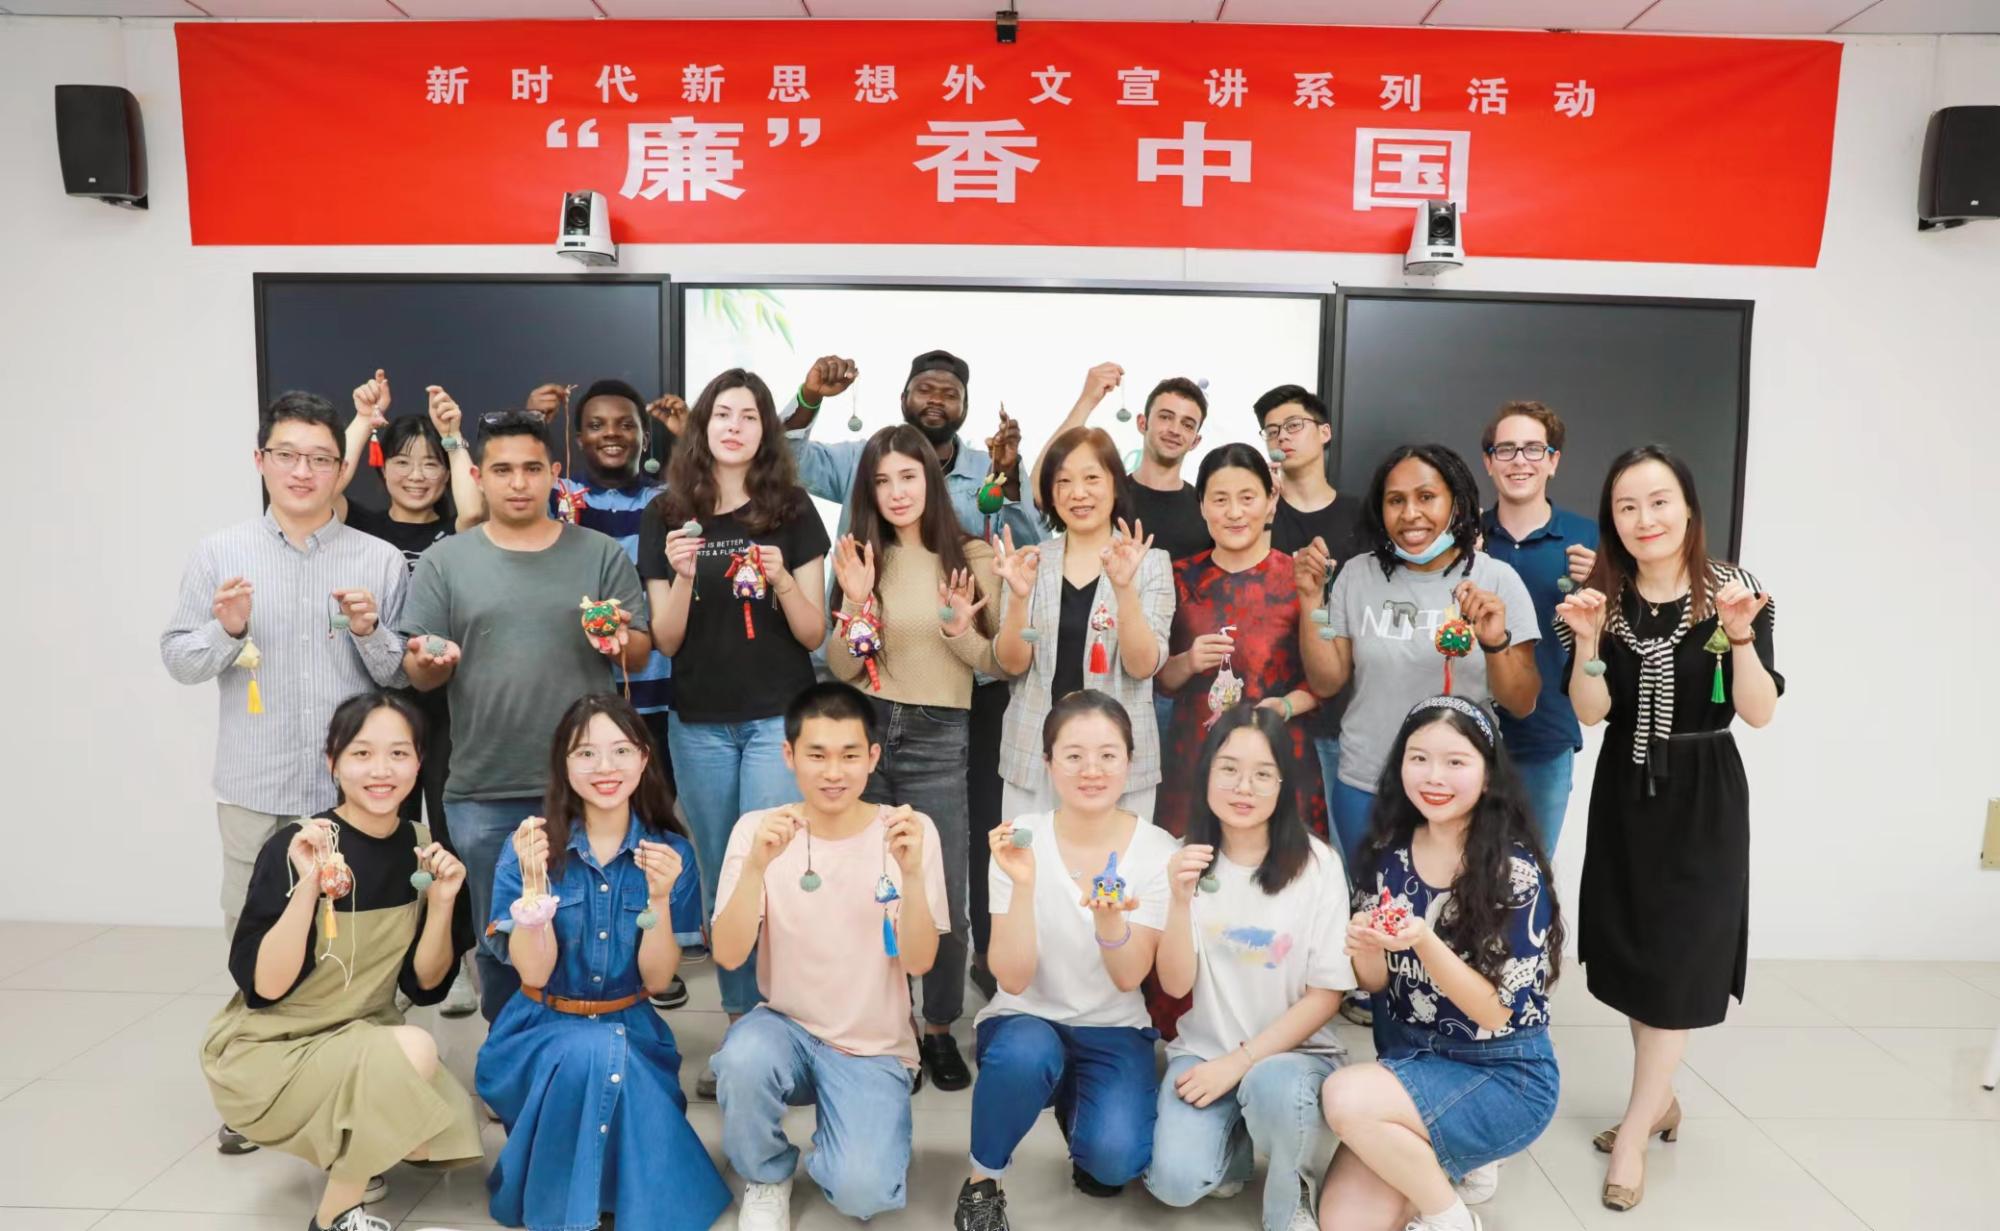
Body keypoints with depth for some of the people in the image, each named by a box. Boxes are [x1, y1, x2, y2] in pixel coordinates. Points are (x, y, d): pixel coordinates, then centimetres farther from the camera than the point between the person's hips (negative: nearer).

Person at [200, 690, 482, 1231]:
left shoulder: (422, 847, -5)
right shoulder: (294, 848, -19)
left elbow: (424, 985, -2)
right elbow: (264, 987, -23)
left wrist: (441, 901, -18)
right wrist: (308, 886, -34)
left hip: (361, 1040, 5)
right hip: (266, 1053, -5)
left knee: (451, 1134, -14)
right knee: (414, 1050, -30)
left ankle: (345, 1150, 16)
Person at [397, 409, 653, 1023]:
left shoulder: (601, 554, 4)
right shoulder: (444, 561, 5)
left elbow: (641, 654, 4)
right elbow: (418, 676, 5)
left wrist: (621, 639, -18)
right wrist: (430, 663, -18)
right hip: (484, 793, 1)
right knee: (499, 941, 14)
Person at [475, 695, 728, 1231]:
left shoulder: (670, 851, -6)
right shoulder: (531, 845, -8)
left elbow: (658, 979, -7)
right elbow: (532, 972, -12)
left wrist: (658, 898, -25)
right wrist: (534, 881, -27)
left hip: (630, 1031, 1)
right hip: (542, 1031, -1)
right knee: (590, 1054, -33)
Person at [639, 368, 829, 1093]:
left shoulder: (792, 513, -1)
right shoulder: (667, 520, 4)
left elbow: (814, 634, -2)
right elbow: (665, 640, 2)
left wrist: (781, 580, -20)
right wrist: (681, 577, -15)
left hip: (778, 717, -3)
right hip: (700, 724, 3)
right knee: (720, 883, 12)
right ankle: (740, 1027, 26)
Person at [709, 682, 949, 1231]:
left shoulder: (910, 831, -10)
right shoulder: (757, 829, -8)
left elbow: (919, 962, -15)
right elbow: (728, 956, -17)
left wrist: (911, 872, -32)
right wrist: (756, 865, -33)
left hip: (874, 1049, -1)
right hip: (787, 1027, 1)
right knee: (744, 1056, -32)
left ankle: (843, 1133, 14)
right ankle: (766, 1178, 0)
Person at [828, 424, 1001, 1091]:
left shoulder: (972, 557, -3)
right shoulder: (865, 557, 4)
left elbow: (1001, 663, 0)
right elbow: (840, 670, 1)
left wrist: (961, 631, -18)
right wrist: (856, 602, -13)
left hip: (938, 739, -2)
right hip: (867, 730, 2)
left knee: (943, 899, 3)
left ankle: (939, 1029, 26)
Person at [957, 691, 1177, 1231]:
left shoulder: (1155, 849, -10)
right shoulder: (1022, 839, -12)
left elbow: (1129, 979, -15)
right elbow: (1013, 979, -18)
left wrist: (1108, 921, -36)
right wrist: (1023, 884, -33)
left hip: (1112, 1030, 1)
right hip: (1027, 1020, -1)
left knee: (1114, 1159, -24)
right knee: (1025, 1053, -35)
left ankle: (1075, 1106, 13)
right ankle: (983, 1178, -5)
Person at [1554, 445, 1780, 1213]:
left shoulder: (1735, 594, -8)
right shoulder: (1603, 598, -2)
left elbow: (1759, 714, -13)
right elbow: (1590, 713, -8)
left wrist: (1740, 635, -27)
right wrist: (1588, 640, -23)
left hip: (1704, 795, -3)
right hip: (1625, 790, 3)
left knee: (1676, 960, 0)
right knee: (1632, 953, 11)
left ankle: (1634, 1134, 12)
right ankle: (1660, 1100, 32)